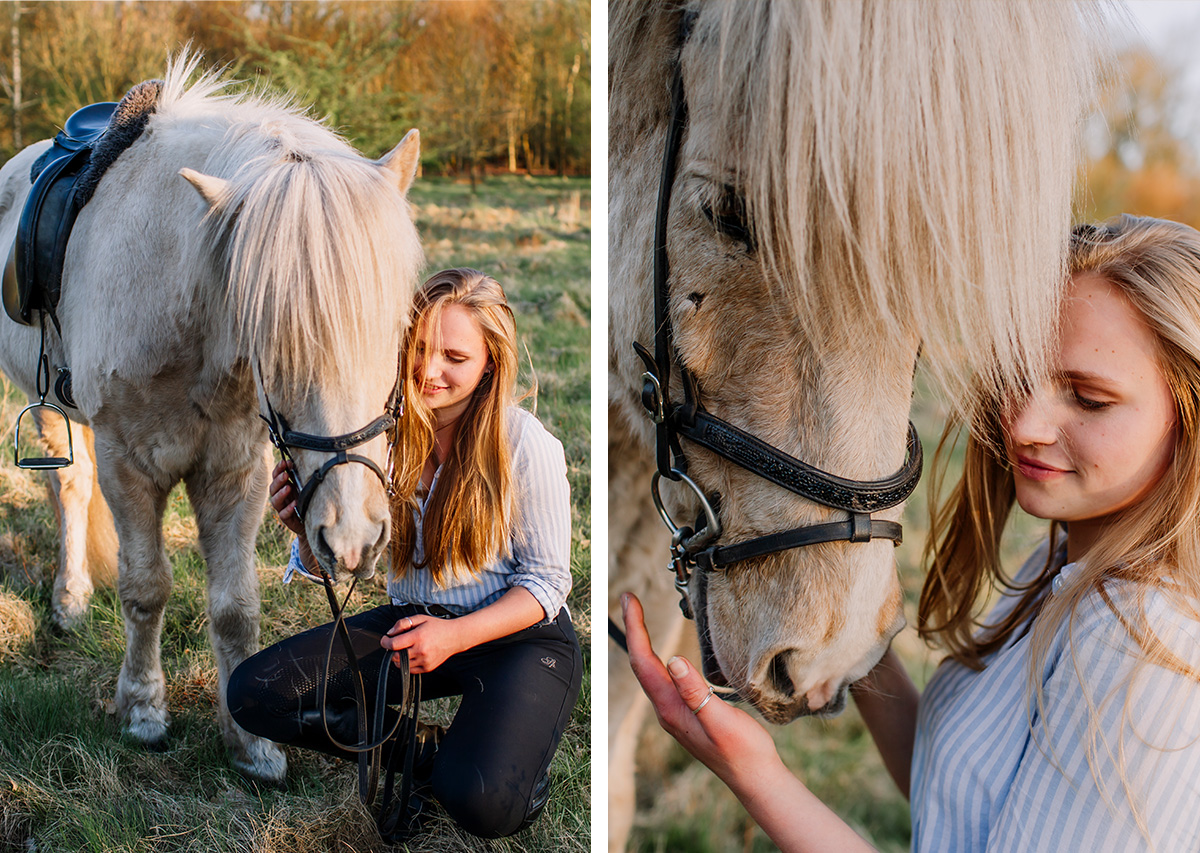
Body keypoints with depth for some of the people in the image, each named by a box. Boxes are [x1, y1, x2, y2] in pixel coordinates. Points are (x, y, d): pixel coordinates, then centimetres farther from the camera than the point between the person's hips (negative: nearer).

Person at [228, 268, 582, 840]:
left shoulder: (528, 445, -15)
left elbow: (547, 582, -8)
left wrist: (453, 637, -24)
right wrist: (309, 532, -23)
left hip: (521, 636, -5)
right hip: (413, 620, 5)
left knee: (480, 803, -31)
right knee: (252, 692, -12)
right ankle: (428, 749, -5)